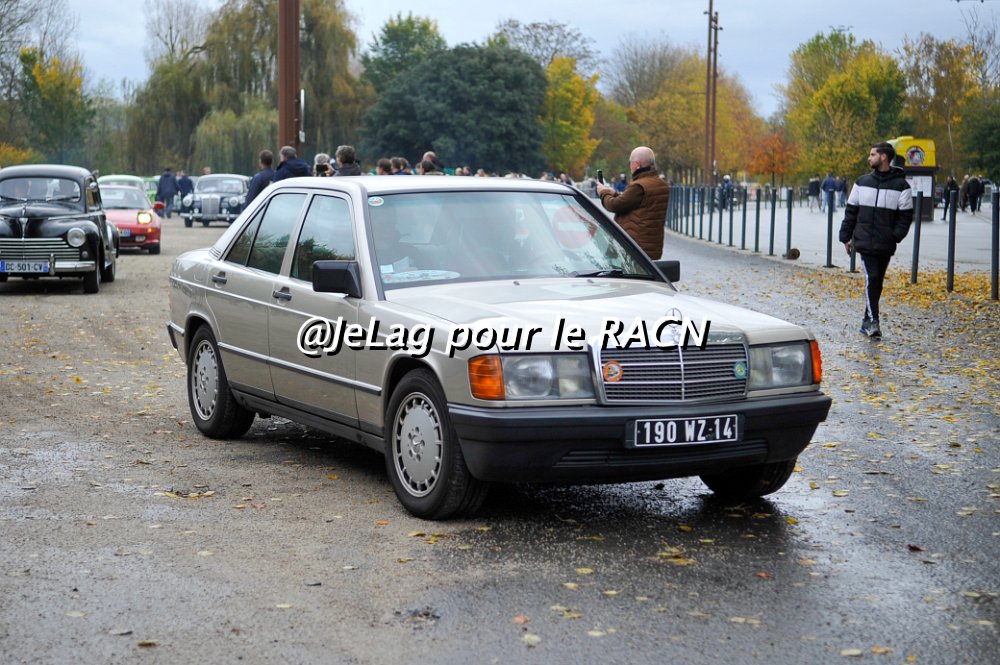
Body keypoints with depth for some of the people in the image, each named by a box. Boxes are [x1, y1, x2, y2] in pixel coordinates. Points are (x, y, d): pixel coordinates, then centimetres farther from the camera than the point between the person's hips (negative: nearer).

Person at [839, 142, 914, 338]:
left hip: (885, 246, 0)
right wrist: (845, 237, 9)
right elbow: (851, 211, 12)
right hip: (864, 242, 0)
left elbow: (906, 215, -1)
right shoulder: (862, 182, 9)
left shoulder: (901, 185, 0)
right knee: (871, 278, -12)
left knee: (877, 282, 7)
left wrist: (896, 236, -13)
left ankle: (868, 322, 18)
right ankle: (872, 321, -12)